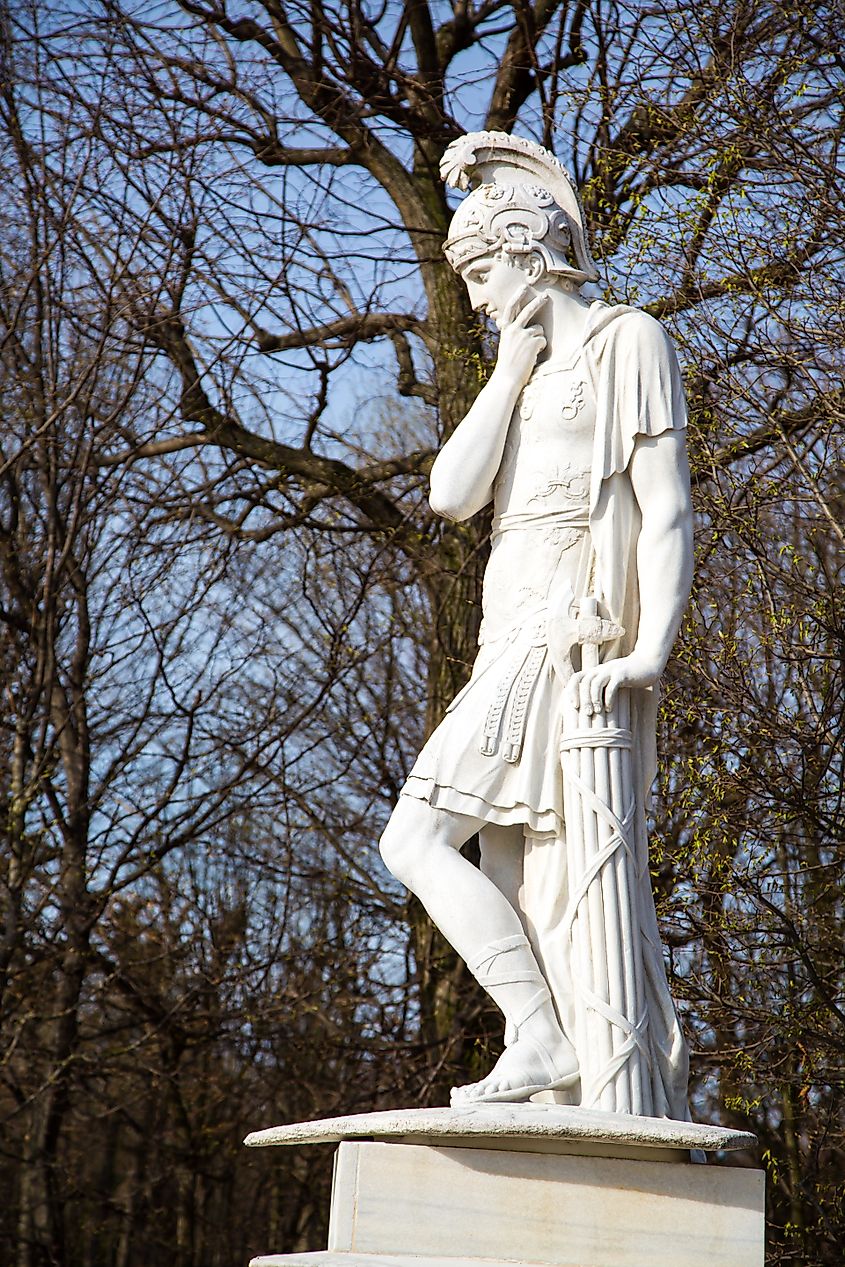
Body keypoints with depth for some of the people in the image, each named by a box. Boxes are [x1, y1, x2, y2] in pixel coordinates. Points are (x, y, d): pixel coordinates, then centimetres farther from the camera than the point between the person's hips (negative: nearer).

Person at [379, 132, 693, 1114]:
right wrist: (510, 369, 6)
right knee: (525, 896, 2)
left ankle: (542, 1039, -12)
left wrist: (651, 652, -22)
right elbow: (453, 494, 9)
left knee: (416, 839, -13)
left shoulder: (628, 343, 0)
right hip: (517, 645, 9)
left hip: (570, 636, -9)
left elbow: (668, 514, -10)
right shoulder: (529, 375, 24)